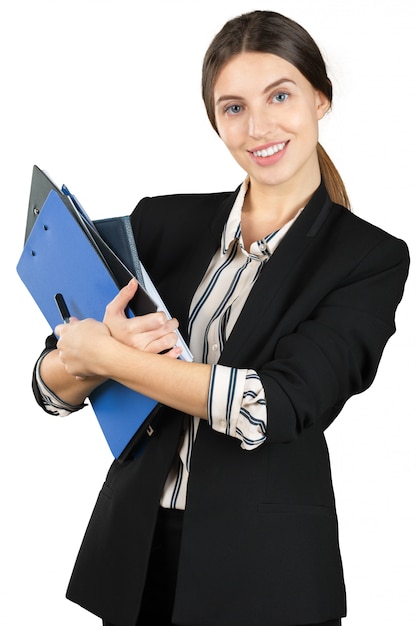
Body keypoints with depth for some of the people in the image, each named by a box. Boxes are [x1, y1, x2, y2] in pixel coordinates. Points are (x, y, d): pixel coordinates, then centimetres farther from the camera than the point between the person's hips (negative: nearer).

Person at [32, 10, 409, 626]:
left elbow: (280, 406, -20)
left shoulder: (372, 260, -7)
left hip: (266, 572, -3)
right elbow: (52, 386, 1)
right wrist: (117, 341, -20)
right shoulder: (162, 222, 2)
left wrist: (104, 354, -16)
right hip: (133, 552, 3)